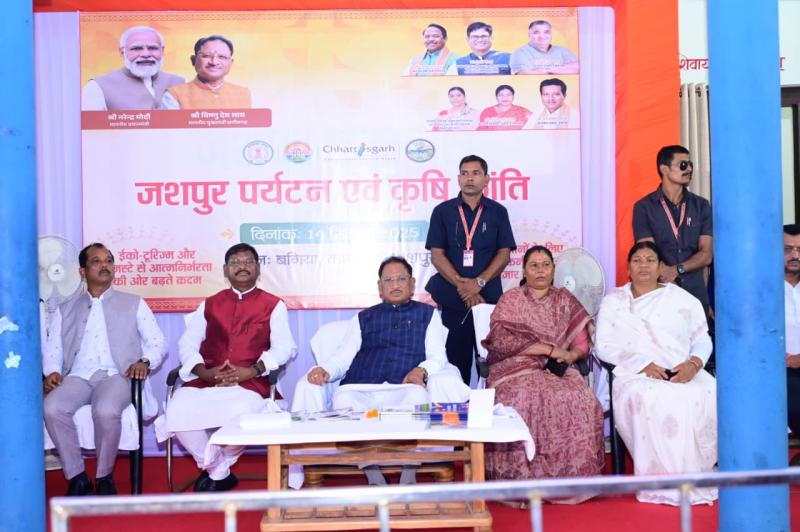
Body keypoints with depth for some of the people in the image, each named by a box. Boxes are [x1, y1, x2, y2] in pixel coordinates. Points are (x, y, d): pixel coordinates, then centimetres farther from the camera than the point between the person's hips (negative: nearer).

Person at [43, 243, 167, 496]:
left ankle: (104, 478, -12)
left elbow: (158, 342, 12)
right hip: (78, 376, 2)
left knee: (106, 411, -36)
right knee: (52, 408, -31)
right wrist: (52, 371, -6)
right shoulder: (65, 310, 24)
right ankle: (77, 477, -14)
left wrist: (144, 361, -9)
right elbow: (52, 348, 16)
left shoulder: (134, 304, 19)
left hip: (116, 375, -2)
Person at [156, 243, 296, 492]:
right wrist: (203, 371, -7)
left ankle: (216, 471, -4)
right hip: (205, 381, 3)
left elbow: (284, 347, 2)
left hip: (249, 384, -3)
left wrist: (253, 370, -16)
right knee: (177, 412, -27)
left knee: (241, 415, -37)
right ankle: (219, 470, -3)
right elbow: (187, 343, 14)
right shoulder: (210, 304, 22)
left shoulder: (273, 305, 13)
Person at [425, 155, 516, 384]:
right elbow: (437, 255, 1)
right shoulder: (442, 211, 7)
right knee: (456, 360, -1)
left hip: (489, 296, 0)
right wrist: (461, 286, -10)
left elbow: (504, 253, 3)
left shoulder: (498, 212, 9)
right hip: (452, 297, 0)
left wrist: (479, 283, -11)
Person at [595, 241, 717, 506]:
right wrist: (643, 365, -11)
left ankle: (698, 473, -17)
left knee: (710, 396, -31)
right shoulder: (613, 302, 14)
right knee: (652, 400, -37)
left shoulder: (683, 299, 19)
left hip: (684, 373, 2)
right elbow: (603, 346, 3)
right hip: (636, 375, -2)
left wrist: (694, 363, -10)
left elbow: (703, 339, 14)